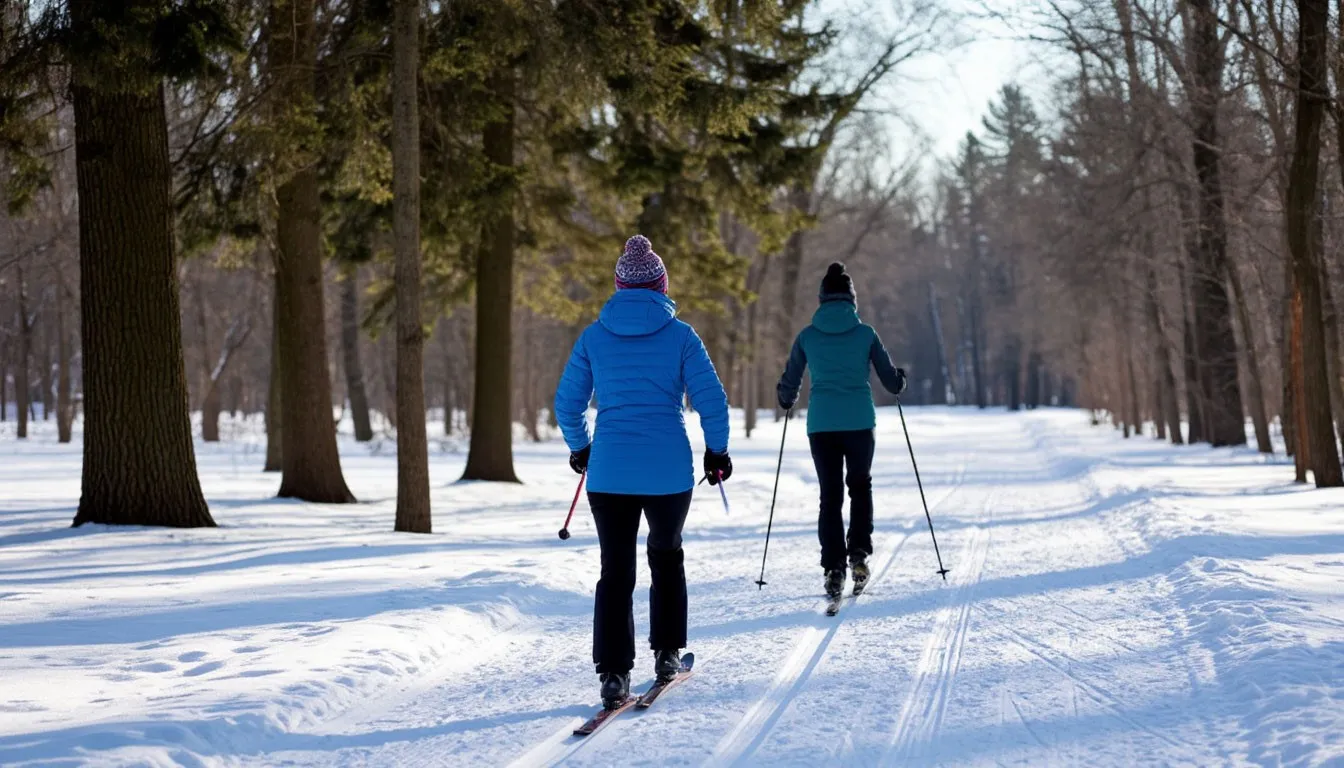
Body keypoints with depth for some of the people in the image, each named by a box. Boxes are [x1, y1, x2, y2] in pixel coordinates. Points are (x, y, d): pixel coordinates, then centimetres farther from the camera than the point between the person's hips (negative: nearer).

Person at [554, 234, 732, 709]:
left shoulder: (593, 337, 2)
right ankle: (667, 653, 25)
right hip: (670, 473, 0)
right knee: (666, 555, 22)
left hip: (609, 472, 0)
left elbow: (567, 403, 6)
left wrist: (580, 449, 22)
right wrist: (717, 451, 9)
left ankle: (613, 674, -4)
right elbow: (712, 401, -5)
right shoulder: (680, 336, -2)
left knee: (616, 571, 4)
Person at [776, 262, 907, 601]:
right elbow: (892, 380, 7)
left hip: (821, 423, 0)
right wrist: (900, 382, 31)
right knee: (861, 486, 20)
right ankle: (859, 554, 5)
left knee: (830, 495, 6)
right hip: (859, 422, 0)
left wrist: (787, 400, 33)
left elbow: (789, 384, 10)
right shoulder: (865, 334, 0)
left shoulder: (807, 336, 1)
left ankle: (834, 569, -2)